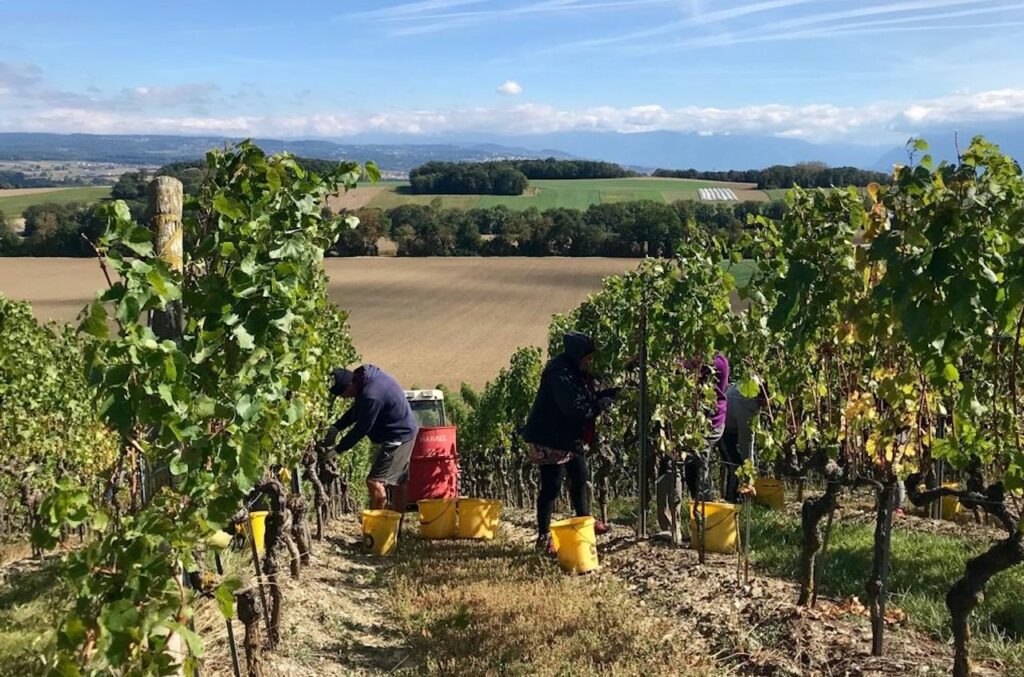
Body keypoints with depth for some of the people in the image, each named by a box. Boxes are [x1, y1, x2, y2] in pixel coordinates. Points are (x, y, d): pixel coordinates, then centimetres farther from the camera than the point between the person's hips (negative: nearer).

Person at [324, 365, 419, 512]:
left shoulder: (371, 396, -30)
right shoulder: (366, 373, -1)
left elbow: (362, 428, -20)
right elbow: (355, 411, 9)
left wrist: (338, 449, -11)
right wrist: (336, 428, -1)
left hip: (399, 436, -10)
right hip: (403, 432, 10)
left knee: (375, 482, -10)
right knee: (399, 480, 17)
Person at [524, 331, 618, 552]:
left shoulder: (577, 371, 7)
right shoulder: (559, 374, -25)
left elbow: (586, 399, 14)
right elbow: (575, 408, -30)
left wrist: (611, 393, 0)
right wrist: (603, 404, -18)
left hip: (571, 437, 10)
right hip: (551, 439, -10)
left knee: (581, 477, 21)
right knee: (551, 486, -4)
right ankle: (544, 538, 5)